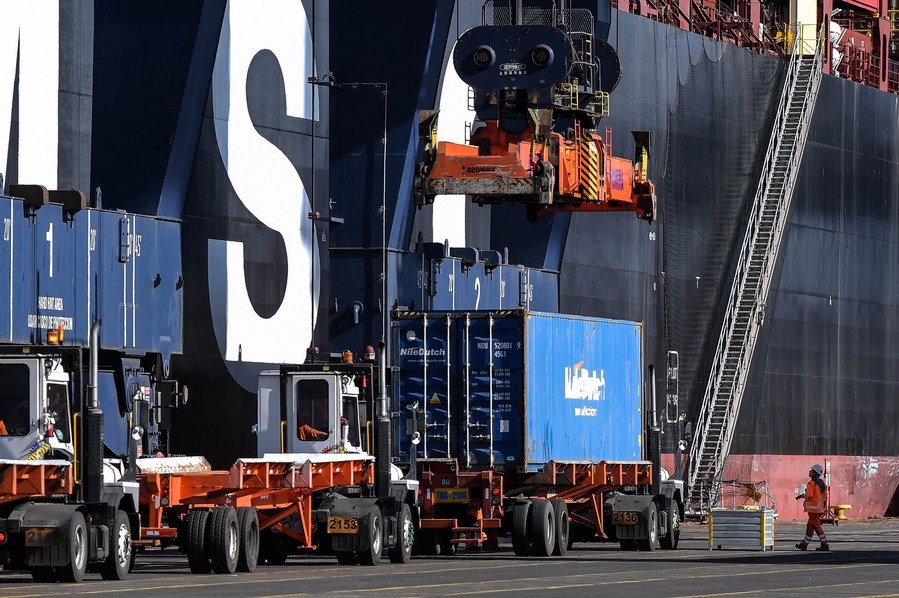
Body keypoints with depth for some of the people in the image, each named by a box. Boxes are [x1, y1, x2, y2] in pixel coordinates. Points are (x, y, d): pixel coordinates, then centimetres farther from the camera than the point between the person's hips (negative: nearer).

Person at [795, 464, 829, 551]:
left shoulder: (811, 483, -14)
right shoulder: (822, 483, 12)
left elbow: (809, 495, -21)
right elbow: (825, 497, 15)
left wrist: (802, 495, -2)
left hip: (813, 508, -9)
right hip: (820, 508, 9)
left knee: (816, 526, -7)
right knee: (810, 526, 16)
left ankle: (824, 545, -12)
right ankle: (804, 544, 24)